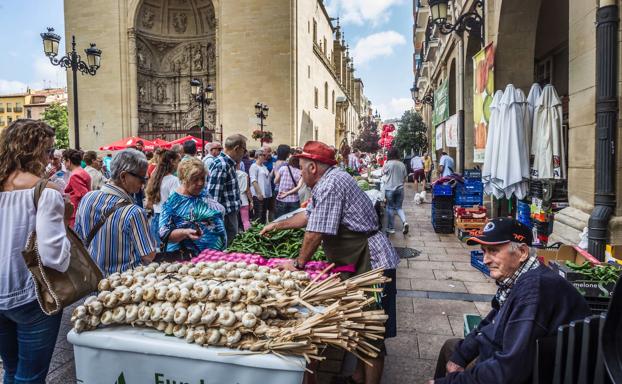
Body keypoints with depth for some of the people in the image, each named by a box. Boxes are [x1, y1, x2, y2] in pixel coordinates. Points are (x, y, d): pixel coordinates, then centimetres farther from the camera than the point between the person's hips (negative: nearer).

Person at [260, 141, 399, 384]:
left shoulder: (331, 184, -21)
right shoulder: (327, 182, 13)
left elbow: (315, 232, -21)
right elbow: (308, 215, 26)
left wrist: (298, 264, -6)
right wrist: (277, 225, 31)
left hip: (372, 265, -11)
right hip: (357, 264, 11)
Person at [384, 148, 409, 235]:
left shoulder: (388, 164, -11)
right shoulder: (402, 164, 0)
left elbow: (383, 172, 7)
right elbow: (406, 178, 7)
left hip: (390, 189, -3)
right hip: (400, 188, 3)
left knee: (390, 208, 7)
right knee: (399, 207, 15)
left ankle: (391, 228, 13)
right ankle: (404, 222, -8)